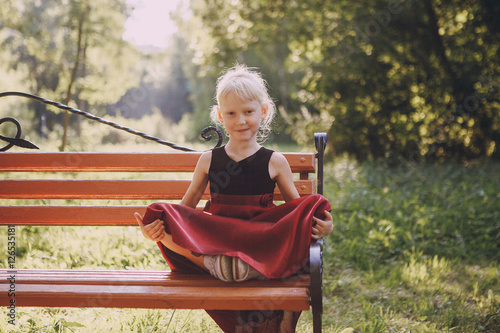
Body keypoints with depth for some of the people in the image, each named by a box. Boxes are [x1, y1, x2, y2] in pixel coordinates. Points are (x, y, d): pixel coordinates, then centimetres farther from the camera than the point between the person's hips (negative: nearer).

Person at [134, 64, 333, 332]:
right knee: (162, 214, -25)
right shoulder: (208, 160, 13)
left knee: (312, 205, -29)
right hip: (215, 240, 1)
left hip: (263, 240, -1)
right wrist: (155, 229, -4)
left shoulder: (275, 162, 10)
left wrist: (321, 225, -11)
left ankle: (256, 267, -44)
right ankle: (219, 265, -44)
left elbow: (298, 208, 12)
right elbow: (185, 206, 16)